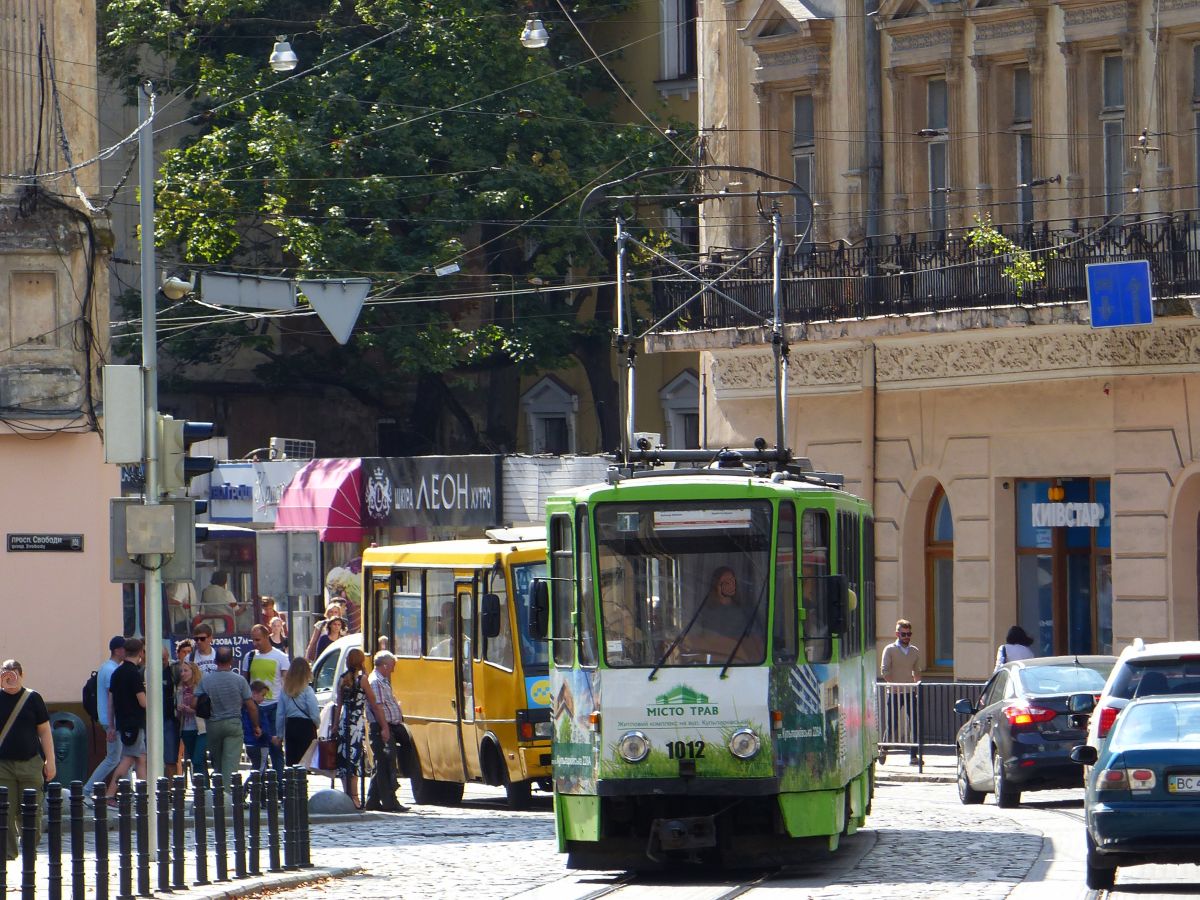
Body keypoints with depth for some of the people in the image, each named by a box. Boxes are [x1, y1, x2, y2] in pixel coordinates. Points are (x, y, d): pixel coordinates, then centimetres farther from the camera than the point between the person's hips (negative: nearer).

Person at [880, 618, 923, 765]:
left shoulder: (915, 651, 12)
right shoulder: (890, 650, -2)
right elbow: (884, 671, -8)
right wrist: (895, 685, -15)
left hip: (910, 692, 4)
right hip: (894, 693, -4)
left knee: (914, 723, -4)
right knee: (892, 724, -1)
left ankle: (913, 755, 0)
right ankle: (884, 750, 20)